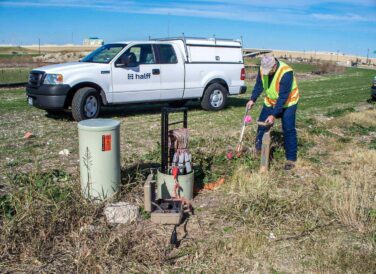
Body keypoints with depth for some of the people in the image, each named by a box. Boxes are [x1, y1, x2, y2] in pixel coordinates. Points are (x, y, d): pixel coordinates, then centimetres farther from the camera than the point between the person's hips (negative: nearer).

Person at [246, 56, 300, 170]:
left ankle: (291, 159, -1)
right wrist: (252, 99, -9)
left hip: (288, 103, -6)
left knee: (288, 130, -10)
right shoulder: (263, 69, -13)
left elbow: (283, 97, -32)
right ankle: (258, 149, 26)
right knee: (262, 124, 7)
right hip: (270, 102, 6)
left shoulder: (286, 73, -32)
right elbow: (259, 85, 3)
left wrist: (274, 115, -32)